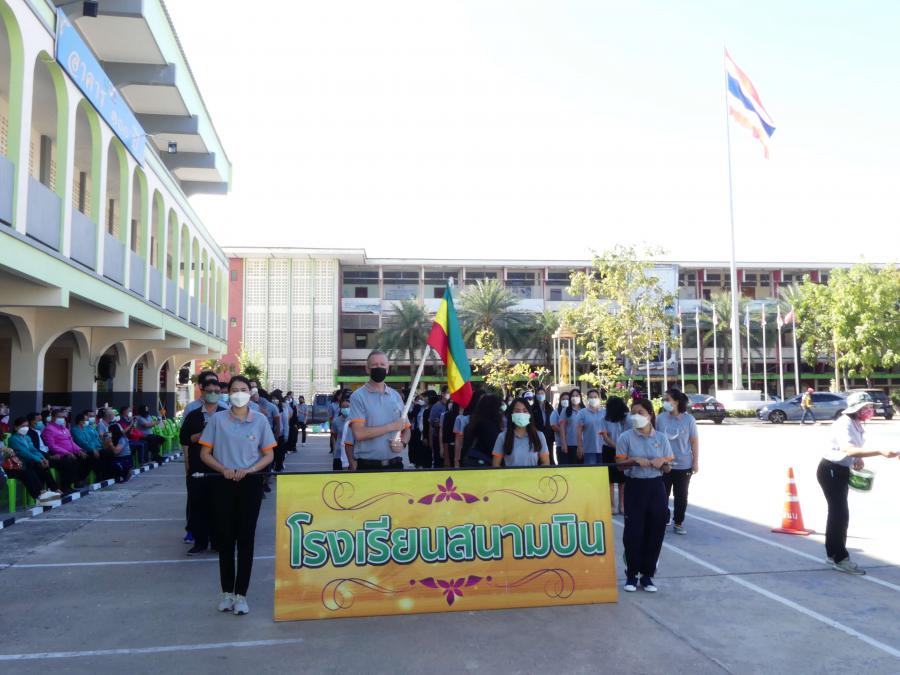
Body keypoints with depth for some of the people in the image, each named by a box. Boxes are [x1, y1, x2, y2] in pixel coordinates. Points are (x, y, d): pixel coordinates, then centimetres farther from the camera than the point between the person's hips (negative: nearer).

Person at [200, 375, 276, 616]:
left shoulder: (260, 420, 1)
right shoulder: (217, 419, 1)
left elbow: (269, 455, 4)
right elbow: (205, 454, 3)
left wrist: (249, 469, -13)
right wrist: (224, 470, -13)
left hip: (250, 483, 0)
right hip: (223, 483, 0)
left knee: (246, 538, 3)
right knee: (225, 537, 7)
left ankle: (241, 594, 11)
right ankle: (227, 592, 20)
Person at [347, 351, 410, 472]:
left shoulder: (396, 396, 11)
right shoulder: (358, 396, -4)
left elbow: (406, 429, 16)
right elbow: (359, 433, -15)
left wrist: (402, 443, -6)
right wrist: (392, 426, -11)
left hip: (395, 464, 4)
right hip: (368, 466, -4)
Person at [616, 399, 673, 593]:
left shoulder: (661, 438, 3)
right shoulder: (626, 437, -3)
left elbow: (667, 468, 8)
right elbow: (619, 463, -5)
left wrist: (661, 463, -14)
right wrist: (635, 461, -21)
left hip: (656, 487, 2)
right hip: (635, 487, -2)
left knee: (655, 531, 5)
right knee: (633, 532, -3)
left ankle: (647, 574, 19)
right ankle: (631, 574, 13)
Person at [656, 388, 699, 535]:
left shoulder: (688, 419, -9)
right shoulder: (660, 418, -6)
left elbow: (694, 441, -1)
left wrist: (696, 462, -2)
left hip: (683, 465, -1)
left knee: (681, 496, 10)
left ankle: (678, 523, 24)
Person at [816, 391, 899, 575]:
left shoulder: (857, 425, 6)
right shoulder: (844, 424, -24)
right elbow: (849, 450, -39)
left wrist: (859, 460, -7)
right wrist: (880, 452, -48)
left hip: (842, 471, 10)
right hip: (830, 470, -10)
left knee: (837, 512, 16)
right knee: (841, 514, -8)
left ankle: (832, 553, 27)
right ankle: (840, 559, -1)